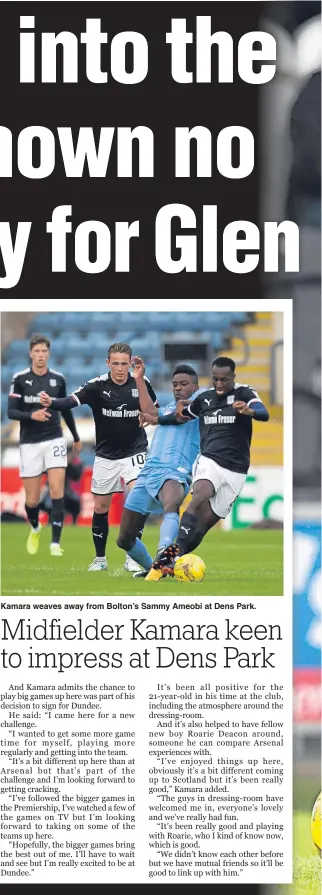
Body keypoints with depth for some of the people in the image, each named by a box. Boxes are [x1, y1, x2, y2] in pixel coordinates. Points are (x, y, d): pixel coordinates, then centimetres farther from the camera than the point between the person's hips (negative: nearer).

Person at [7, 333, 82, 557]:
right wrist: (32, 415, -26)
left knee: (57, 491, -14)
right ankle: (35, 528, 36)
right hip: (30, 443, -1)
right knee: (32, 499, 4)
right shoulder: (20, 379, -5)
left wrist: (76, 438, 25)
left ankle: (55, 543, -11)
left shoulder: (58, 379, 3)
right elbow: (11, 412, -7)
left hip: (54, 440, 1)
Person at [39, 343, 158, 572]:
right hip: (106, 456, 1)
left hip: (134, 452, -1)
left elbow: (155, 410, 10)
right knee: (101, 507, 7)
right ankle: (100, 558, 25)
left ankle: (132, 557, -9)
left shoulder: (141, 383, -7)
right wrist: (52, 403, -49)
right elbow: (72, 400, -30)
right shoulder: (97, 385, -14)